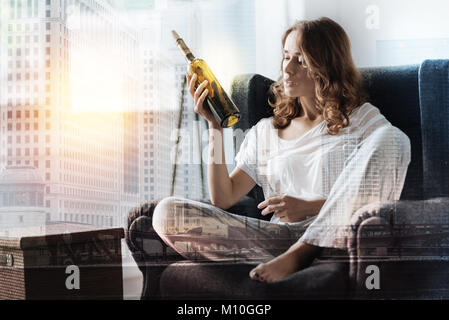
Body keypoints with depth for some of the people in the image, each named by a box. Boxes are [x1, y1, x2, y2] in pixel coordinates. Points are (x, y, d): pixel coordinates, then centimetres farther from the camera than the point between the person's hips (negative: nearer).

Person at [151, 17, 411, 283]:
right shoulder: (265, 132, 21)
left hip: (336, 236, -2)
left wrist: (309, 207, -13)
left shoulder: (363, 119, 13)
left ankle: (298, 255, -29)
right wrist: (215, 126, 5)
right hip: (280, 236, 2)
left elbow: (375, 195, -1)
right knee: (167, 212, -16)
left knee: (393, 138, -26)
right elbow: (223, 199, 11)